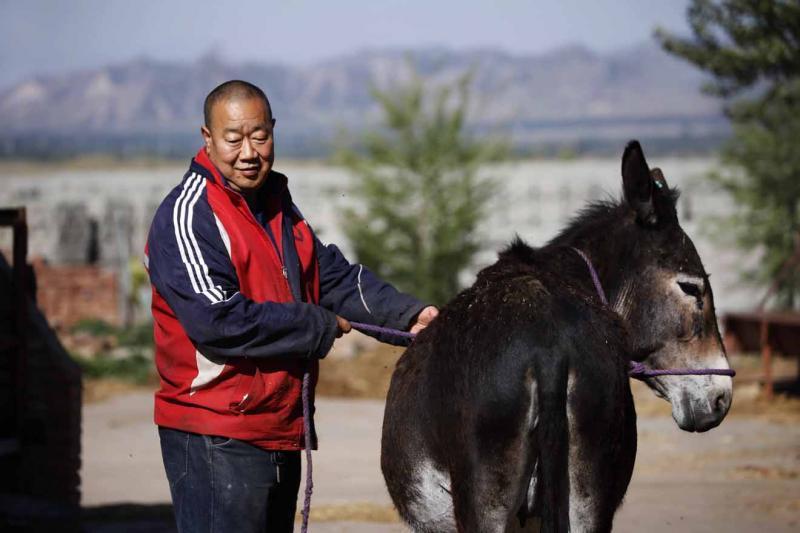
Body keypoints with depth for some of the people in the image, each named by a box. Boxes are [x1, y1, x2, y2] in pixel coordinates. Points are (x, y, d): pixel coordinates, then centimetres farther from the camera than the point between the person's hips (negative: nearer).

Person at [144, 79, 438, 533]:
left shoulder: (276, 204, 14)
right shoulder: (187, 216, -16)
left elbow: (333, 273, 14)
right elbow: (218, 322, -24)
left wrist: (408, 314, -3)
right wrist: (321, 327, -16)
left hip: (280, 430, 9)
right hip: (216, 438, -9)